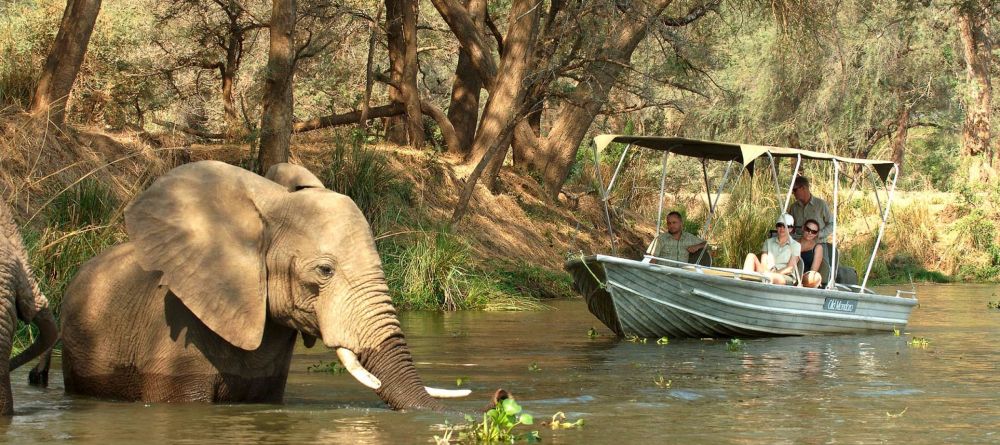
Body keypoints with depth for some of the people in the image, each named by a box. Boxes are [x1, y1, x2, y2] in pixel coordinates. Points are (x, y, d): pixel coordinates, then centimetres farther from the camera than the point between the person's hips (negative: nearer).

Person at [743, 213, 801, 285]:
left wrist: (774, 274, -17)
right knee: (751, 256, -22)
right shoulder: (768, 242, 21)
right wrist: (766, 272, -17)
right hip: (767, 274, 3)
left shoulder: (795, 245, 12)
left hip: (785, 277, -3)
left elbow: (790, 268, 0)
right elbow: (763, 263, 8)